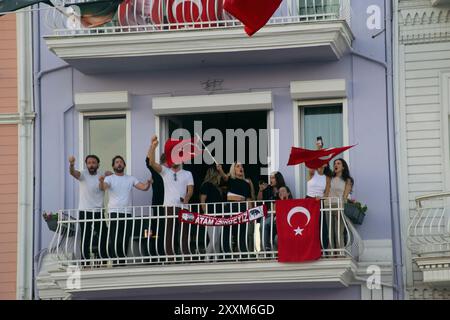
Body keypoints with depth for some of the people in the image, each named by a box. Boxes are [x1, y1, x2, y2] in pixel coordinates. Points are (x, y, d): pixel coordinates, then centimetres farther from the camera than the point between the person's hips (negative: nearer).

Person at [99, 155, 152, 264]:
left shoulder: (130, 179, 13)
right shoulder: (109, 179, 3)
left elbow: (143, 187, 4)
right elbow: (103, 187, -16)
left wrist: (148, 183, -19)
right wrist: (101, 182, -40)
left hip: (127, 214, 3)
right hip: (114, 213, -3)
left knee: (125, 241, 5)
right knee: (114, 240, -8)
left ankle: (122, 263, 11)